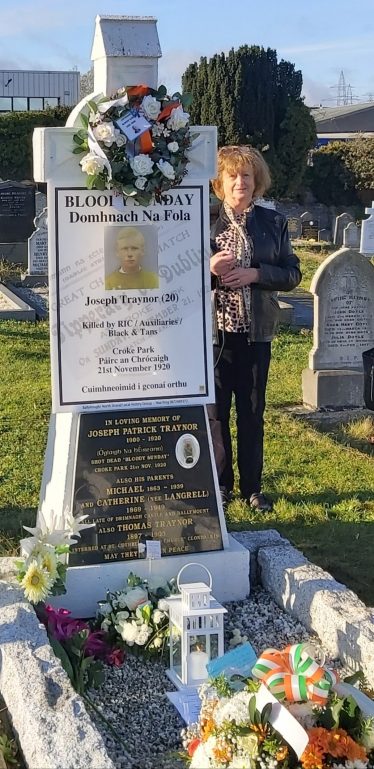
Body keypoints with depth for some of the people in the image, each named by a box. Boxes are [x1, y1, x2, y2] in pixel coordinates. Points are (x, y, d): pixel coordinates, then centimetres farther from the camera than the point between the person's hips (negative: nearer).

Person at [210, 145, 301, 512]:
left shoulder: (274, 223, 4)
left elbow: (292, 274, 2)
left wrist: (255, 274, -14)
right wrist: (209, 268, -17)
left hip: (255, 333, 1)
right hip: (213, 331, -1)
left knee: (252, 413, 9)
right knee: (215, 412, 7)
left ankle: (252, 487, 21)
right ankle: (220, 484, 22)